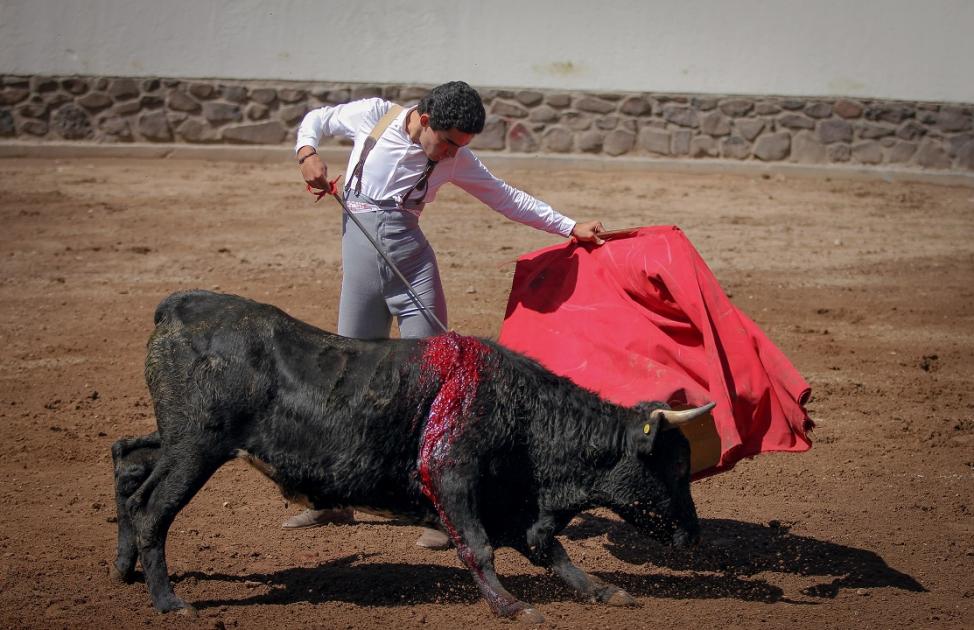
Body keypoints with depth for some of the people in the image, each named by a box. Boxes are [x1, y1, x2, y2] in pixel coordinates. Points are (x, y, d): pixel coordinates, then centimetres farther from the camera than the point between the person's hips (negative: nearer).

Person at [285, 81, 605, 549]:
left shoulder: (455, 159, 4)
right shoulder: (373, 116, 0)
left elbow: (507, 198, 12)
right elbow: (316, 119, 16)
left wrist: (570, 227, 10)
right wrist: (308, 154, -4)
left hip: (412, 261, 0)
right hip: (360, 258, 0)